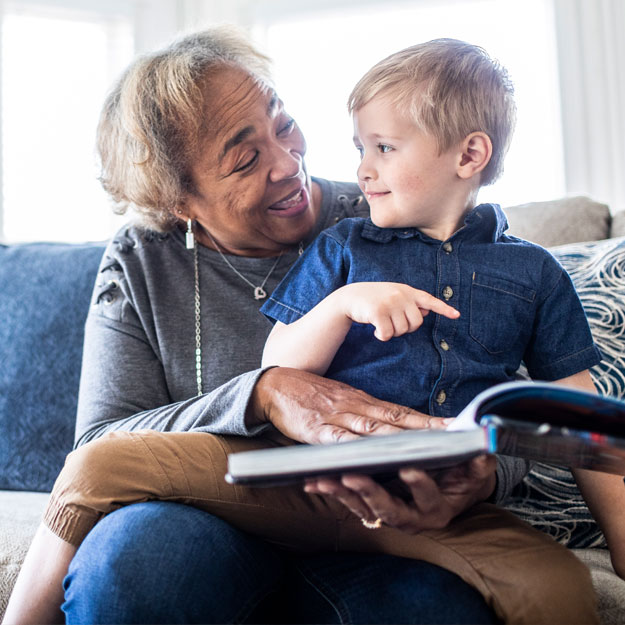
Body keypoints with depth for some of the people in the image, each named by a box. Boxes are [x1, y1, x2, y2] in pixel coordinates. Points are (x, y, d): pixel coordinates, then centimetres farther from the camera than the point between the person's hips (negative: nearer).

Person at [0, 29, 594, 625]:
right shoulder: (138, 268, 2)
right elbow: (97, 450, -8)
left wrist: (483, 474, -26)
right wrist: (259, 394, -24)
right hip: (213, 525, -1)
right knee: (128, 550, -36)